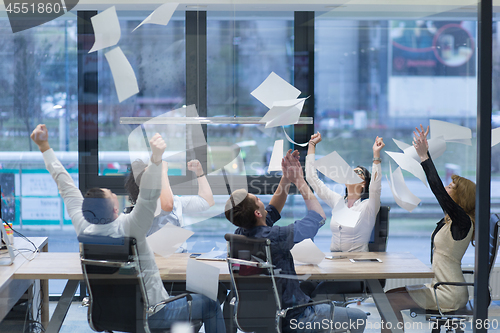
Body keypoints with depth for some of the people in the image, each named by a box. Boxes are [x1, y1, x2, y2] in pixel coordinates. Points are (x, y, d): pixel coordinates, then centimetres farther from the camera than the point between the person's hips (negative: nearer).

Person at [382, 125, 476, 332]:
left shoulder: (463, 222, -16)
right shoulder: (451, 219, 9)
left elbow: (437, 189, -26)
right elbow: (437, 188, 15)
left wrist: (424, 157, -23)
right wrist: (424, 152, 14)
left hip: (449, 296, -10)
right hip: (440, 288, 10)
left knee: (390, 301, -15)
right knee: (390, 295, 7)